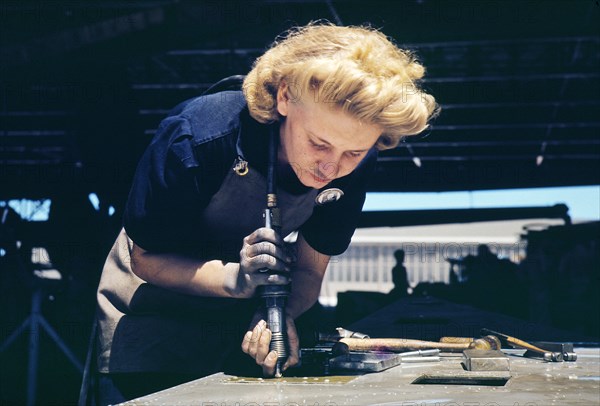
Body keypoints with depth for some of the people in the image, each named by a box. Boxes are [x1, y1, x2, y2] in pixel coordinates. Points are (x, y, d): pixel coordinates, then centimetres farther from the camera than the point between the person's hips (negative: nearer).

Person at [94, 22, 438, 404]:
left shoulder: (354, 164, -20)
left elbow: (309, 273, -11)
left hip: (246, 317, 3)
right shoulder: (197, 136, -33)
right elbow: (145, 259, -22)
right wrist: (233, 278, -39)